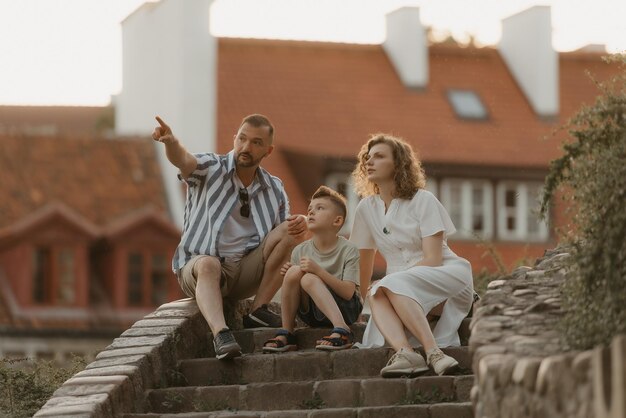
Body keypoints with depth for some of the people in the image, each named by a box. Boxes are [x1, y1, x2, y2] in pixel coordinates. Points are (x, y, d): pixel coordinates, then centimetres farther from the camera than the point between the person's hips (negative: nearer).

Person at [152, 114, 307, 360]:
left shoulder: (274, 189, 10)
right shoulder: (210, 169, -3)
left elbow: (288, 236, 8)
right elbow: (183, 160, -26)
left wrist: (299, 227, -17)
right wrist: (171, 142, -50)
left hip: (246, 271, 4)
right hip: (198, 268, -4)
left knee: (287, 232, -16)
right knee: (208, 264, -38)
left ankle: (258, 311, -14)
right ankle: (221, 335, -58)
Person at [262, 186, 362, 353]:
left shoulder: (348, 250, -9)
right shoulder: (300, 251, 3)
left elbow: (349, 292, -20)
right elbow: (294, 290, 8)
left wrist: (318, 271, -29)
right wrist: (289, 274, -14)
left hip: (346, 310, -4)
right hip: (313, 315, 4)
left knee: (309, 279, -28)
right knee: (294, 272, -21)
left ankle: (341, 331, -39)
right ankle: (286, 335, -17)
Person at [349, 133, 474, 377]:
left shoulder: (423, 201, -6)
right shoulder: (366, 208, 9)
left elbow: (433, 259, -13)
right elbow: (364, 264, 16)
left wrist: (386, 282, -18)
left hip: (446, 275, -4)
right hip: (402, 287, 4)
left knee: (391, 286, -34)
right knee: (377, 296, -31)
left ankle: (434, 352, -47)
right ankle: (404, 352, -55)